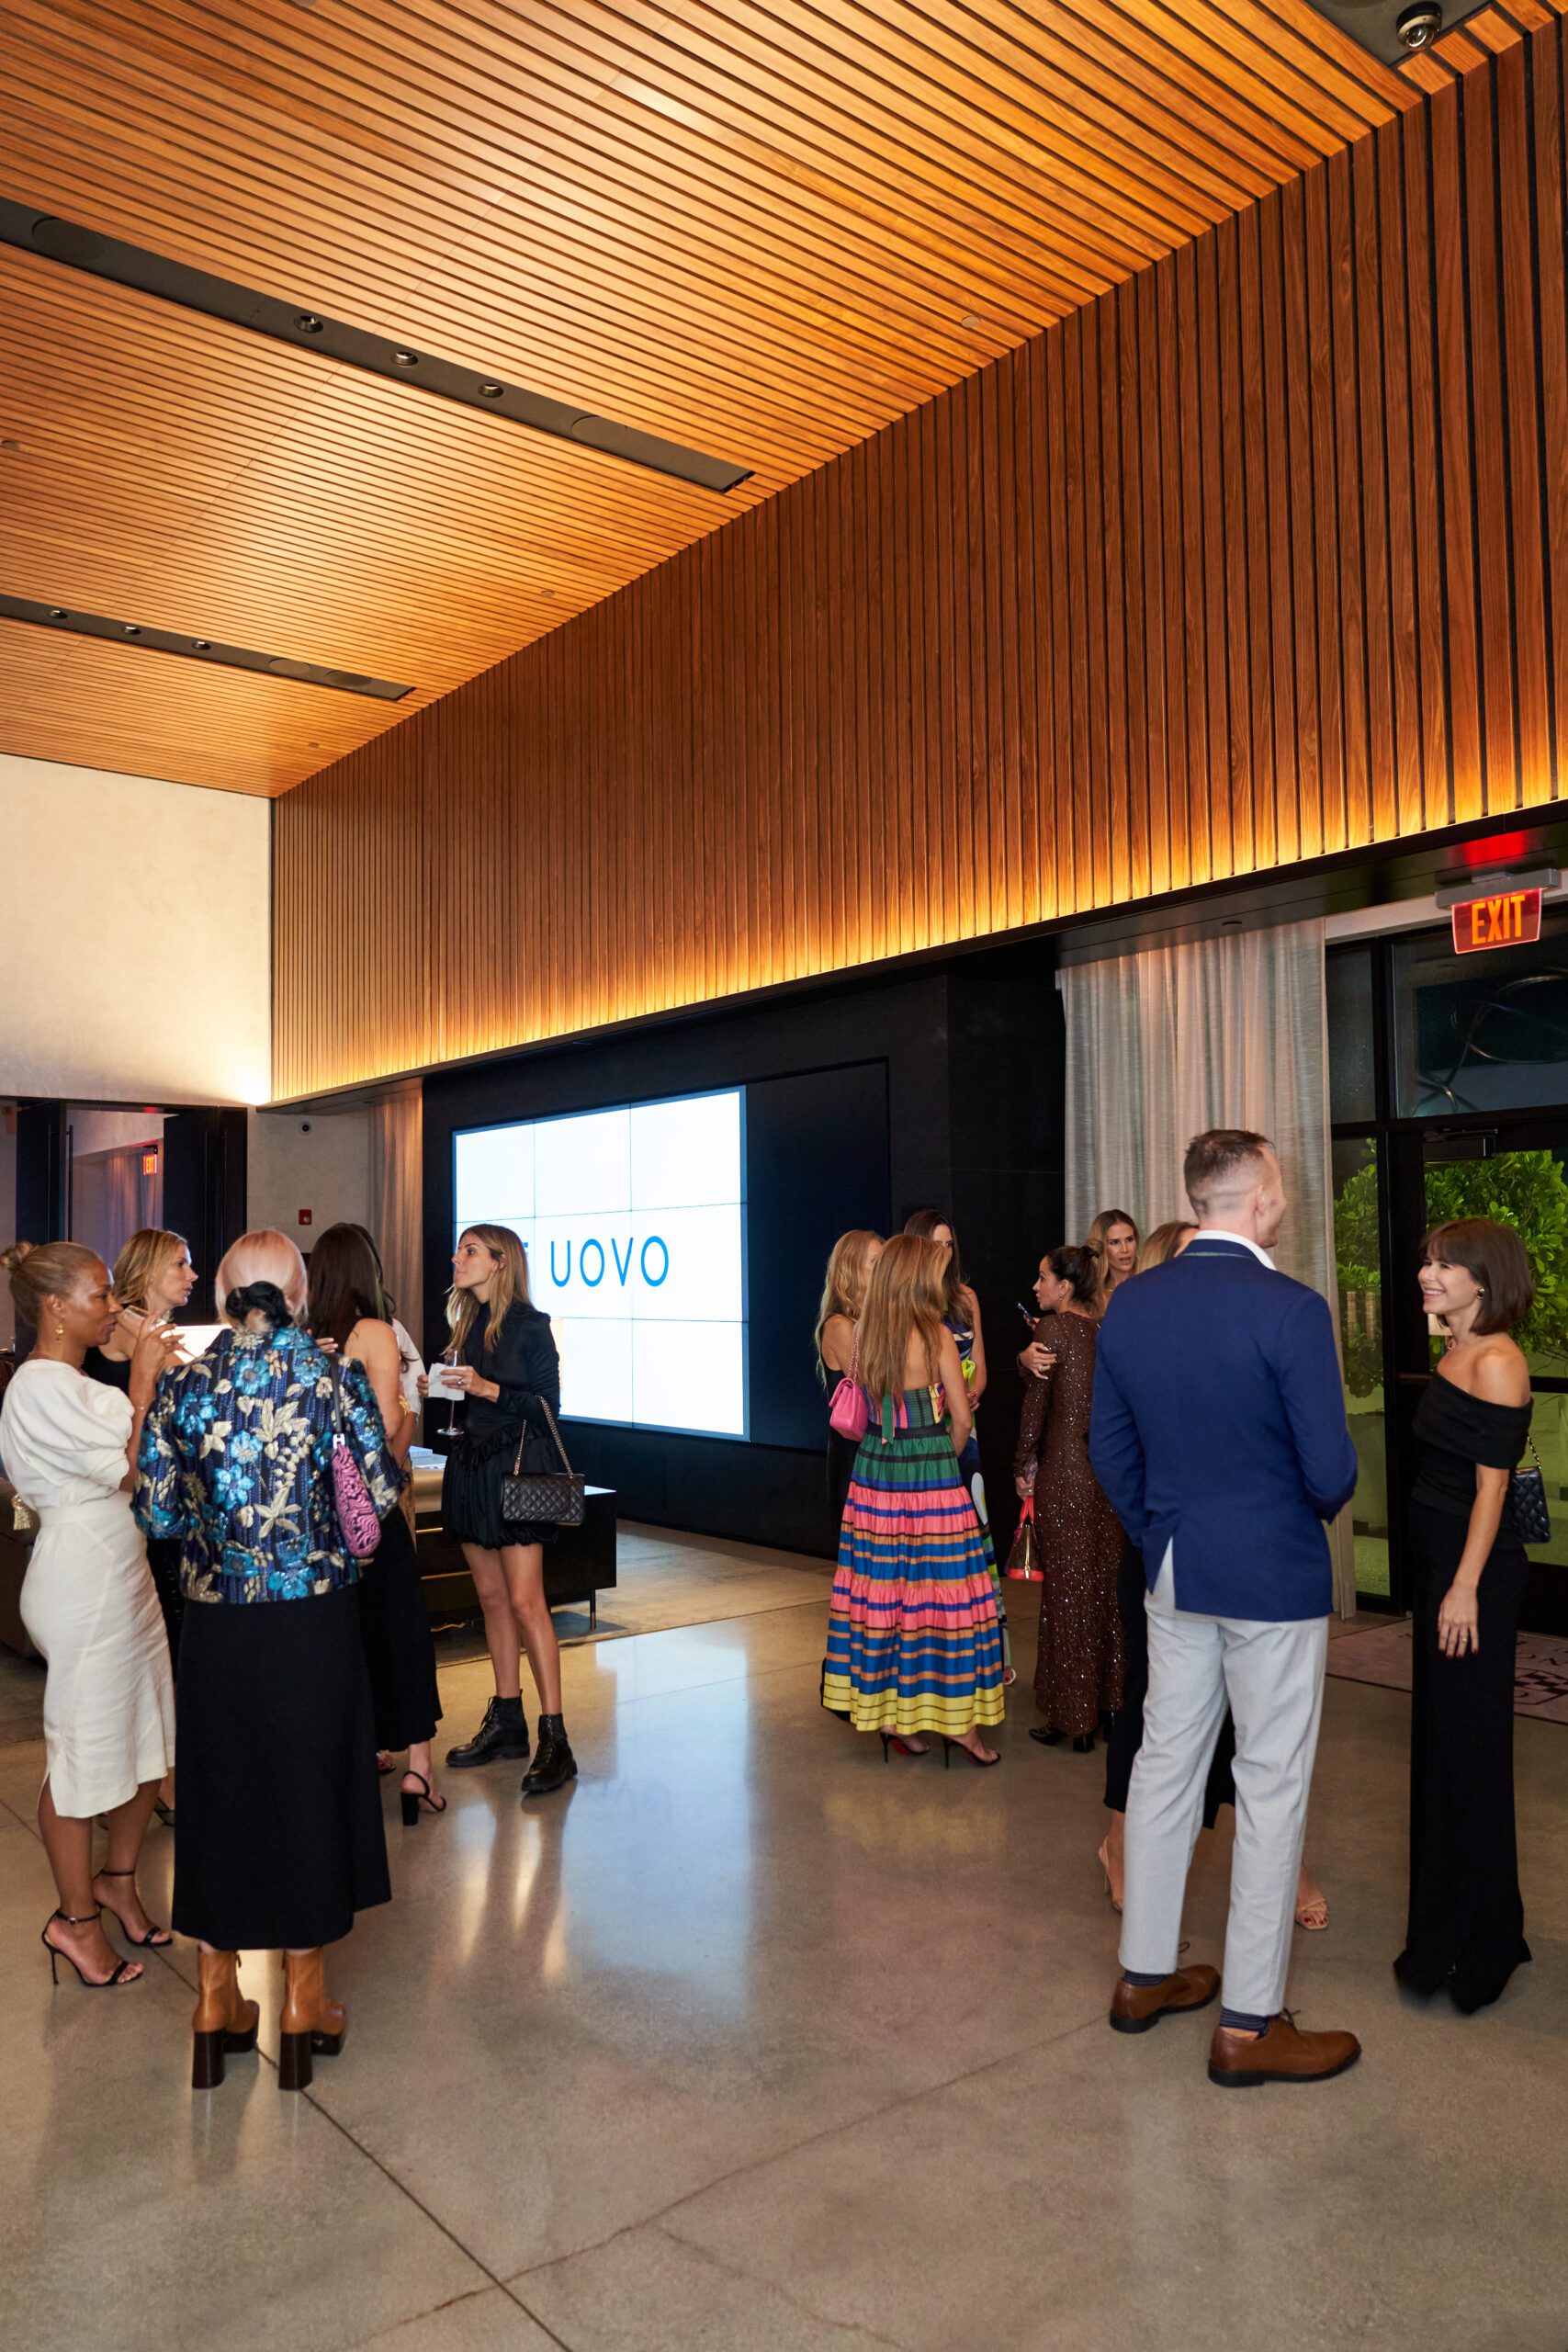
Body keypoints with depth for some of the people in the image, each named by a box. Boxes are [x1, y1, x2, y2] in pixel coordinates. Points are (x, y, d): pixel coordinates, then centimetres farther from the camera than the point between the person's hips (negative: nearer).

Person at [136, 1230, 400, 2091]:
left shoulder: (183, 1384, -3)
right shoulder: (335, 1376, -9)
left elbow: (156, 1511, -1)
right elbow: (382, 1492, -7)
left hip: (216, 1622, 2)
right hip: (313, 1617, -1)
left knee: (217, 1789, 16)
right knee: (307, 1787, 13)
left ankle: (217, 1999, 29)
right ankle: (303, 2000, 25)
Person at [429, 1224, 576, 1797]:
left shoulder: (530, 1325, -9)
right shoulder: (469, 1324, 12)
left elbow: (547, 1405, -11)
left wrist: (487, 1388, -20)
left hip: (517, 1467, -7)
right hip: (471, 1465, 7)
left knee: (525, 1602, -10)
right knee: (491, 1596, 11)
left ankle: (555, 1739, -5)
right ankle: (506, 1719, 22)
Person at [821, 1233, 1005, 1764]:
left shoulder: (866, 1334, 4)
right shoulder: (935, 1334, -10)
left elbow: (861, 1417, 10)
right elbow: (960, 1417, -6)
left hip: (874, 1475, 5)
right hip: (931, 1476, -5)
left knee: (881, 1594, 10)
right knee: (944, 1593, 2)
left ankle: (887, 1715, 19)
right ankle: (958, 1720, 8)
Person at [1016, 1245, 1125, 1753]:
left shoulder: (1054, 1330, -10)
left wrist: (1023, 1466, -1)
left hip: (1064, 1470, -6)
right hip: (1111, 1470, 6)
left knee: (1067, 1588, 2)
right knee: (1106, 1584, 14)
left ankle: (1072, 1717, 9)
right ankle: (1109, 1700, 24)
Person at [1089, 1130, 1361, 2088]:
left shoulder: (1129, 1305, -1)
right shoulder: (1291, 1309, -19)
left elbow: (1110, 1448, 5)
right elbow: (1331, 1470, -17)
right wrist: (1324, 1502, 6)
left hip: (1174, 1576, 6)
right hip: (1274, 1577, -6)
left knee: (1166, 1762, 16)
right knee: (1273, 1789, 7)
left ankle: (1145, 1975, 31)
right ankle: (1250, 2024, 18)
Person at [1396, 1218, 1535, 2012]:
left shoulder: (1497, 1363, -16)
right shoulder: (1455, 1354, 10)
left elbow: (1491, 1484, -18)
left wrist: (1465, 1588, -18)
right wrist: (1444, 1581, 14)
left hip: (1476, 1567, -9)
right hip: (1437, 1557, 9)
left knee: (1468, 1744, 1)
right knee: (1440, 1733, 17)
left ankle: (1476, 1942, 15)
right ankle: (1445, 1923, 32)